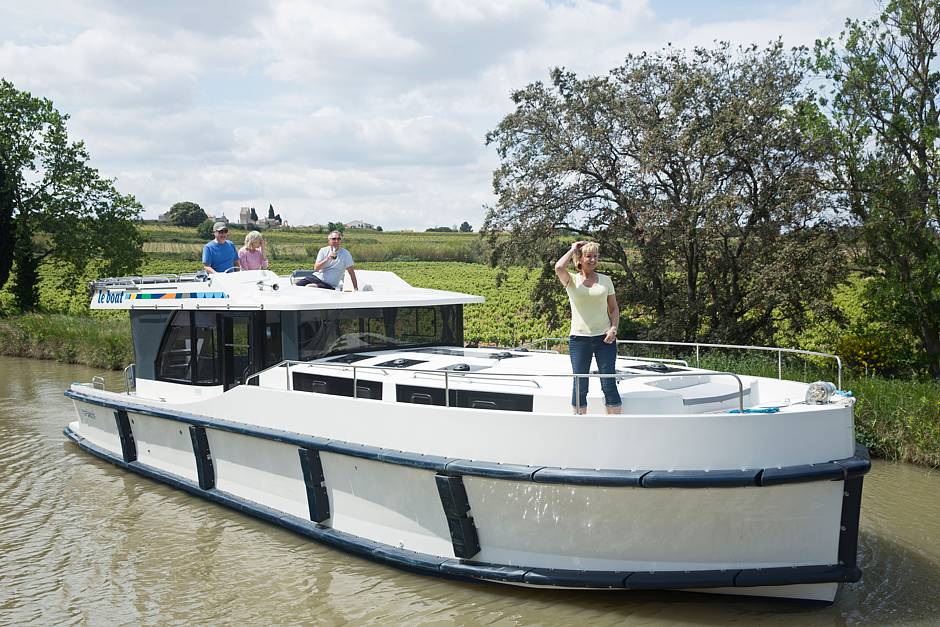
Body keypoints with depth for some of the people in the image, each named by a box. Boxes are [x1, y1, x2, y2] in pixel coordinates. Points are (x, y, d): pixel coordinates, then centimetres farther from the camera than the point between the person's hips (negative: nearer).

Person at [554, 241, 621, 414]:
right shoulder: (572, 280, 2)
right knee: (579, 387, 3)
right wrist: (572, 250, -4)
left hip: (604, 337, 1)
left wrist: (614, 328, -4)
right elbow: (559, 268, -19)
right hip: (579, 338, -1)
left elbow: (614, 308, 13)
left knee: (609, 385, 0)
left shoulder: (605, 280, 9)